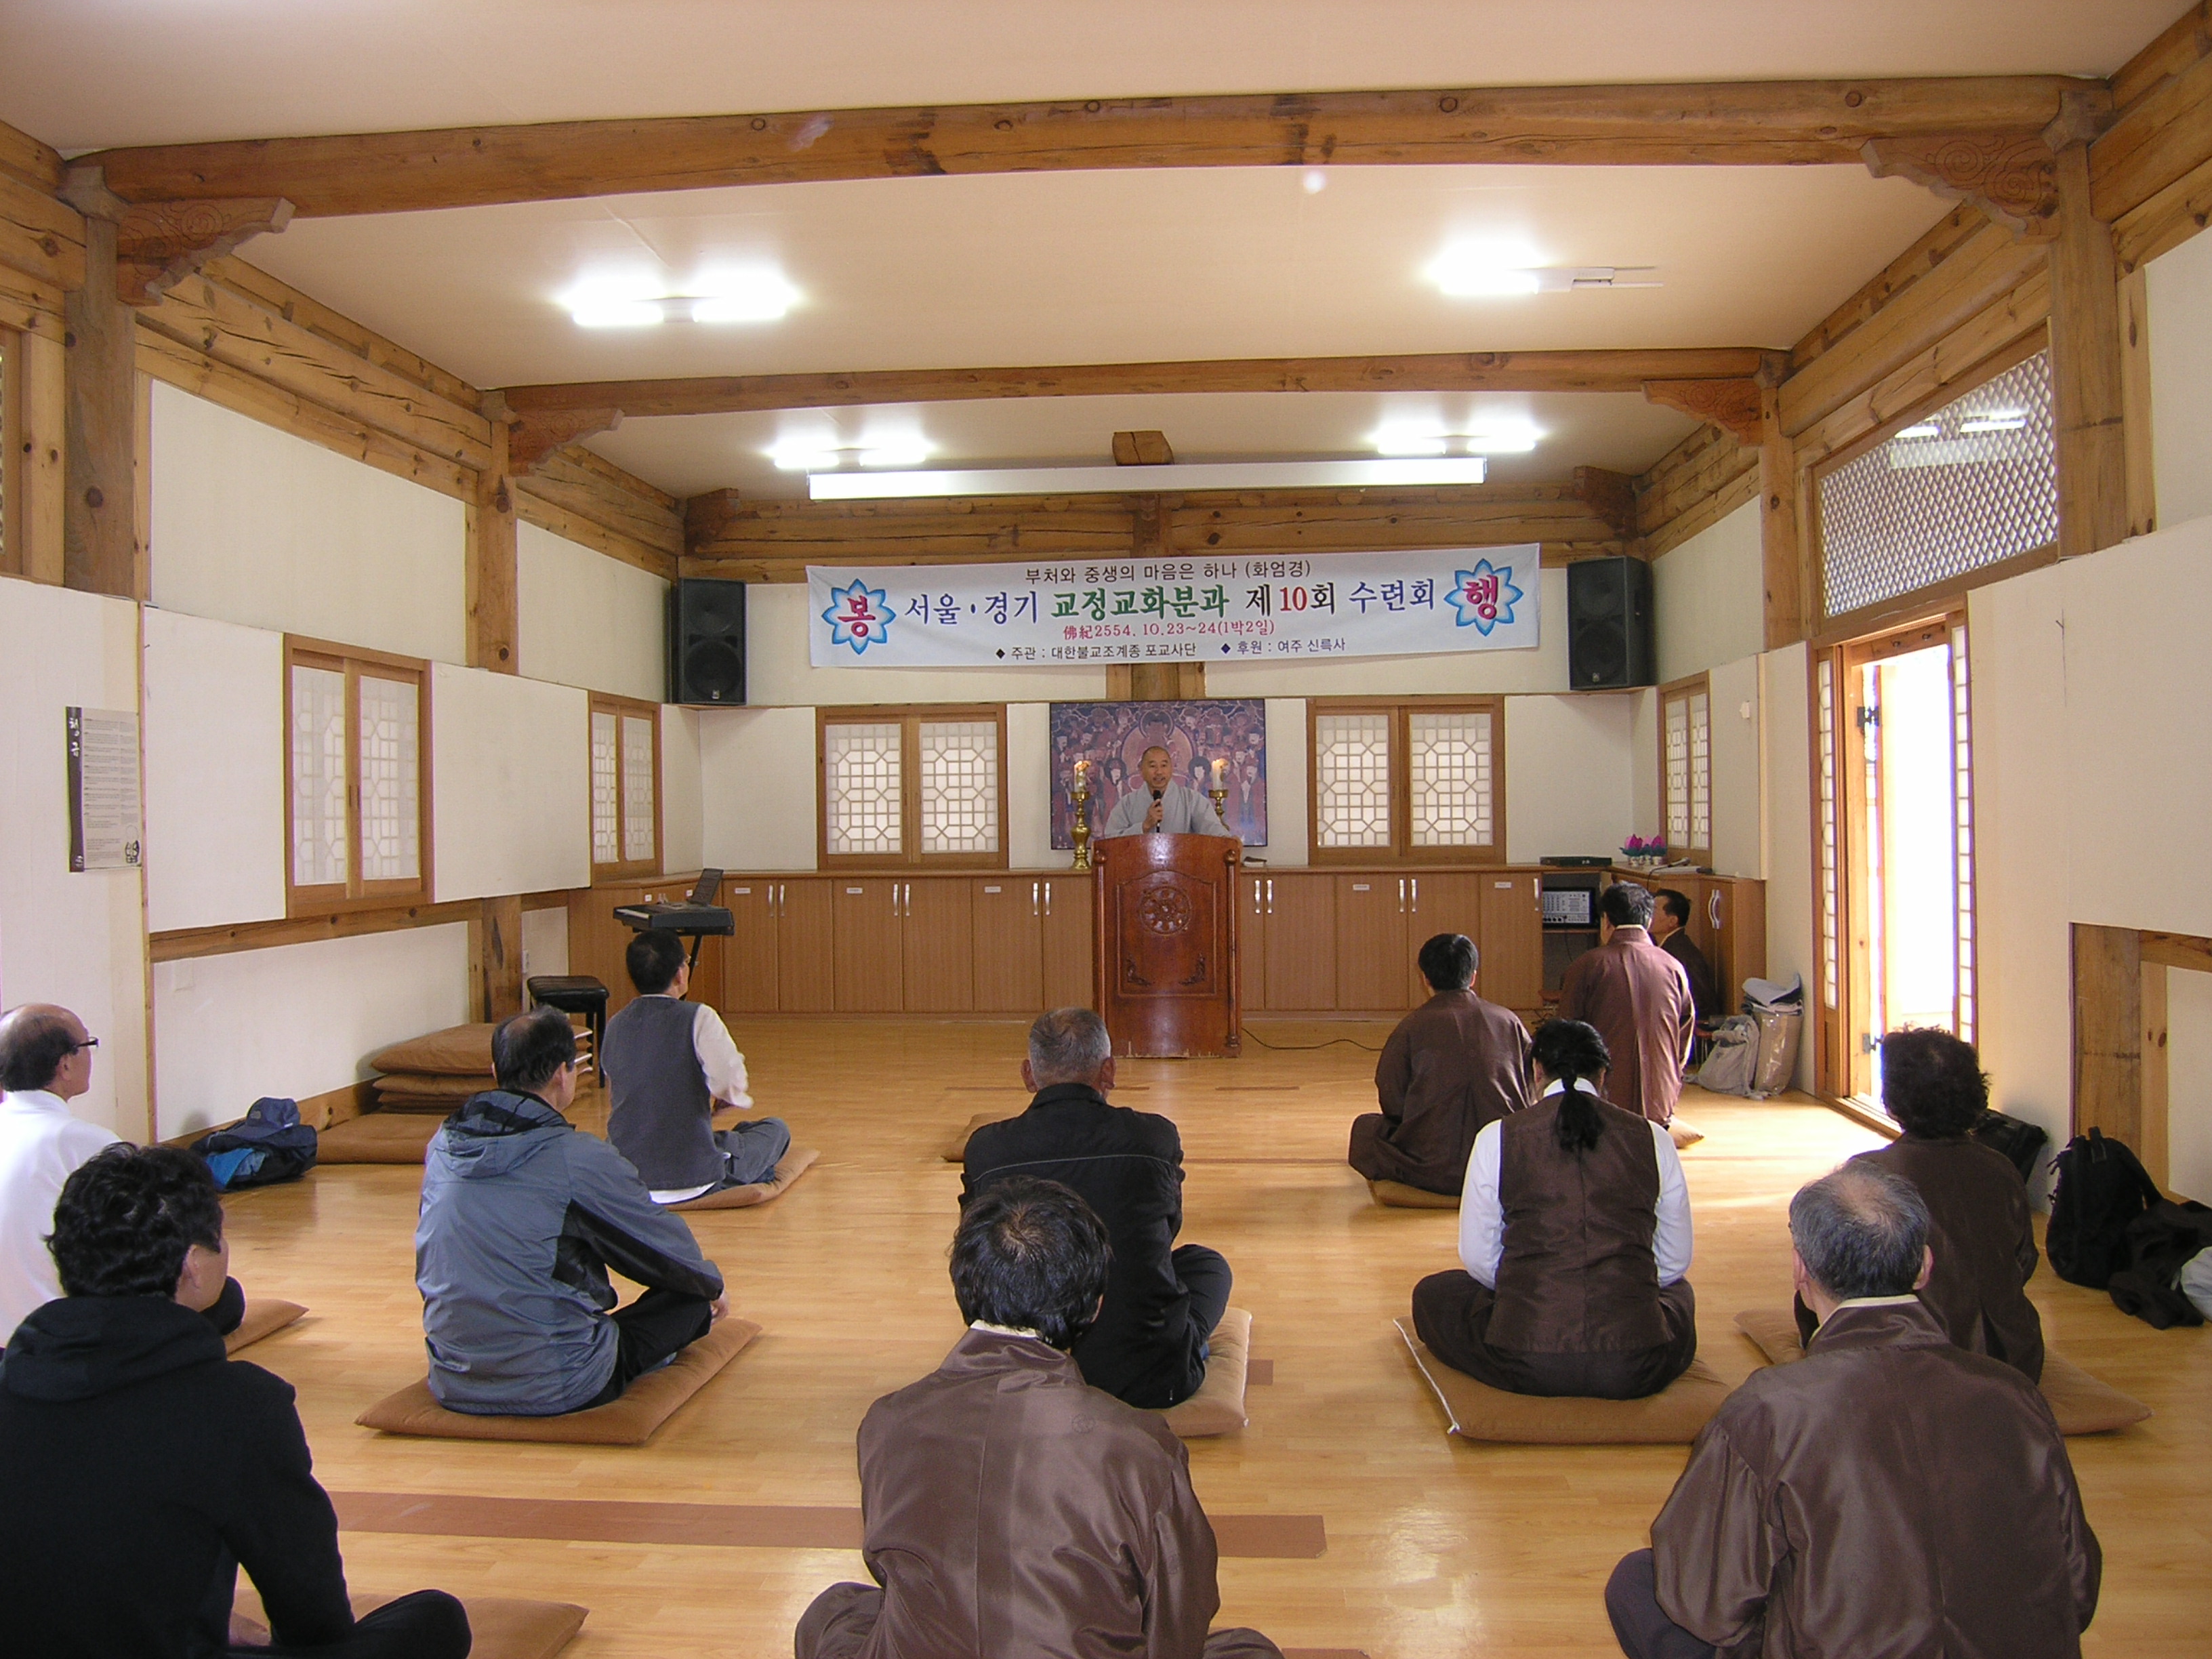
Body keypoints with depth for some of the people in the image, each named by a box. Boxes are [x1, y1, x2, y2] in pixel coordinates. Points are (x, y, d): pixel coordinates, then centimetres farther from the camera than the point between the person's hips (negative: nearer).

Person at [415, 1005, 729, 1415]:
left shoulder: (442, 1145, 0)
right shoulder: (578, 1158, -18)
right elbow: (667, 1247, -4)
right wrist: (713, 1286, 18)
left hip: (453, 1387, 7)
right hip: (558, 1390, -7)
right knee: (693, 1295, 11)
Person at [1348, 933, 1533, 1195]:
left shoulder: (1413, 1026, -7)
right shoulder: (1508, 1022, 0)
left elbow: (1392, 1101, -4)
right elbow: (1531, 1093, 5)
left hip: (1433, 1170, -2)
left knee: (1365, 1127, 23)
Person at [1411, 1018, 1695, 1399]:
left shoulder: (1497, 1138, 0)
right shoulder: (1652, 1139, 4)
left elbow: (1478, 1259, 5)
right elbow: (1675, 1261, 12)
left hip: (1526, 1365, -2)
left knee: (1432, 1294, 26)